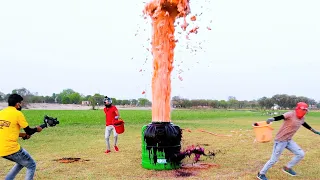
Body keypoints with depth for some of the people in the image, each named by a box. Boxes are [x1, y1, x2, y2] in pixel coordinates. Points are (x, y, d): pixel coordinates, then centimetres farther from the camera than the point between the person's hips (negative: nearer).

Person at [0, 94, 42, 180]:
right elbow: (28, 131, -2)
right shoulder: (18, 114, -9)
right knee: (31, 166, 11)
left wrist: (21, 135, 20)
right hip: (11, 149, -7)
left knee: (22, 162, 30)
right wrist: (37, 129, 18)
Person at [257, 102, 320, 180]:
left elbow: (305, 124, 28)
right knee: (274, 160, -3)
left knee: (301, 154, 7)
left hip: (289, 140, 8)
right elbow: (280, 117, -34)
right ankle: (261, 174, 15)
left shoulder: (302, 119, 6)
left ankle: (287, 168, 23)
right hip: (280, 140, -8)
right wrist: (271, 119, -55)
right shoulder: (291, 114, -19)